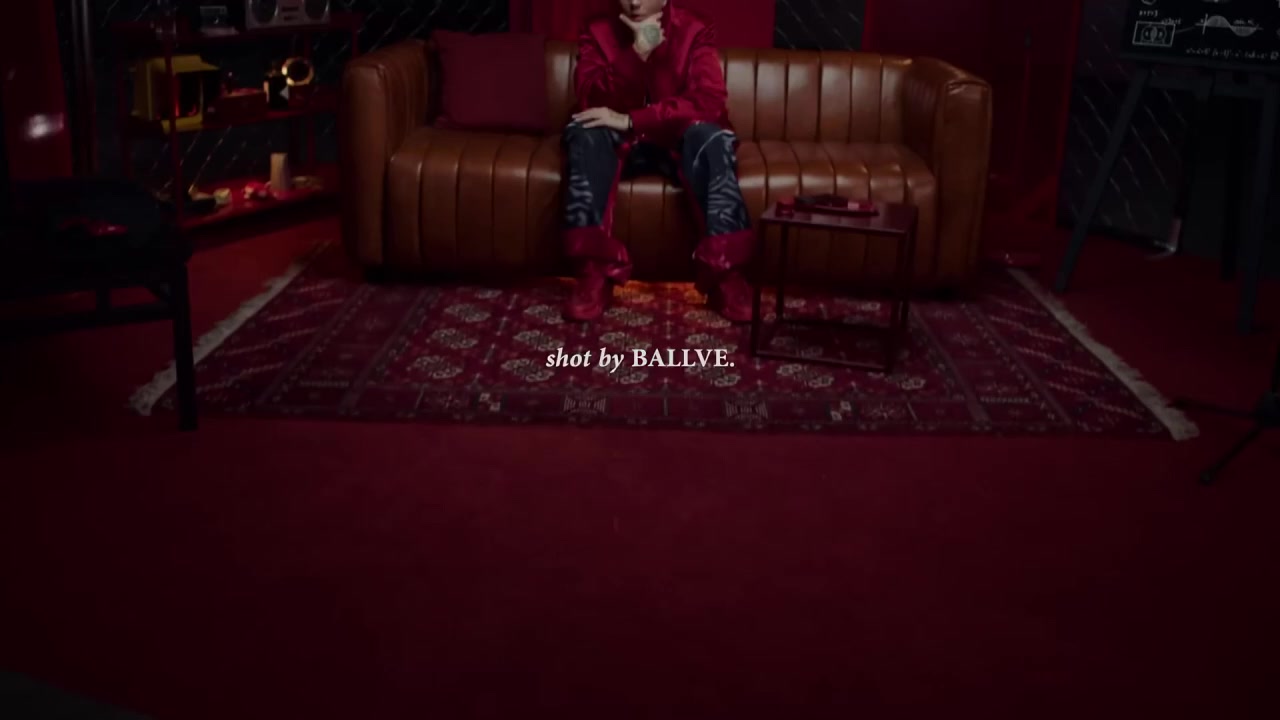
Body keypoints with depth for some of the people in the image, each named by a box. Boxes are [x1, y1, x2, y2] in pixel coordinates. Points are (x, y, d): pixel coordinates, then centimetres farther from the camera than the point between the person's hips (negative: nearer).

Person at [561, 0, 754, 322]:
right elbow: (594, 102, -16)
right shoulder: (598, 31, -2)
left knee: (711, 136, -34)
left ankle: (725, 272, -35)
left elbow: (710, 102, -21)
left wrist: (630, 120, -29)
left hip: (679, 142, -1)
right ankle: (595, 271, -34)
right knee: (584, 133, -30)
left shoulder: (695, 31, -7)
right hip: (622, 144, 1)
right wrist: (638, 50, -29)